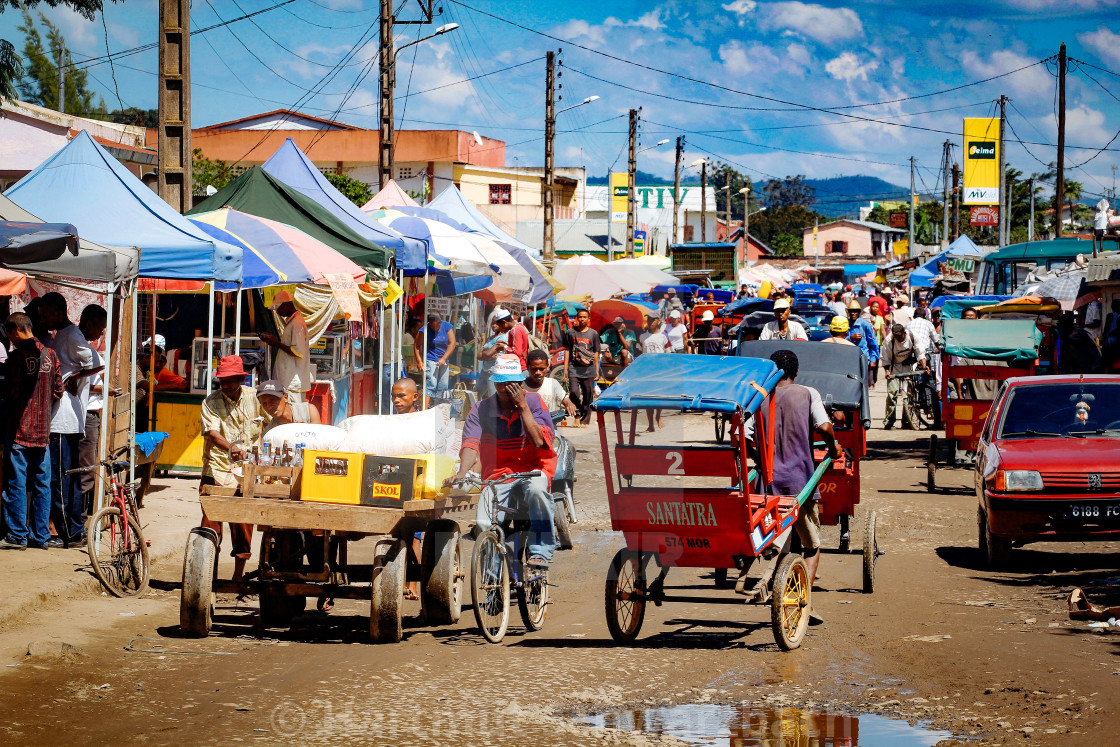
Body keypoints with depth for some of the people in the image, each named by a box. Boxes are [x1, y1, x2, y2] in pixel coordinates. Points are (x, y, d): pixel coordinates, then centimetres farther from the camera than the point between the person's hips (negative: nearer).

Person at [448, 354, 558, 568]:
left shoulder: (534, 401, -2)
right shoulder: (481, 410, 0)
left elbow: (539, 442, -14)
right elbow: (470, 444, -13)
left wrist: (523, 406, -16)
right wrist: (462, 472, -32)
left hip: (532, 470, -1)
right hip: (497, 475, 1)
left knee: (536, 488, -38)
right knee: (484, 524, -23)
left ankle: (541, 552, -27)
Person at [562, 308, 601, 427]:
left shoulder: (593, 334, 9)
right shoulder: (570, 333, 9)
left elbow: (596, 353, 11)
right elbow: (567, 350, 11)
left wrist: (597, 369, 7)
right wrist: (565, 368, 5)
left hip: (588, 369, 0)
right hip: (574, 368, 0)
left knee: (588, 395, 0)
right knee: (574, 392, -14)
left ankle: (585, 420, 8)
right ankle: (577, 413, 7)